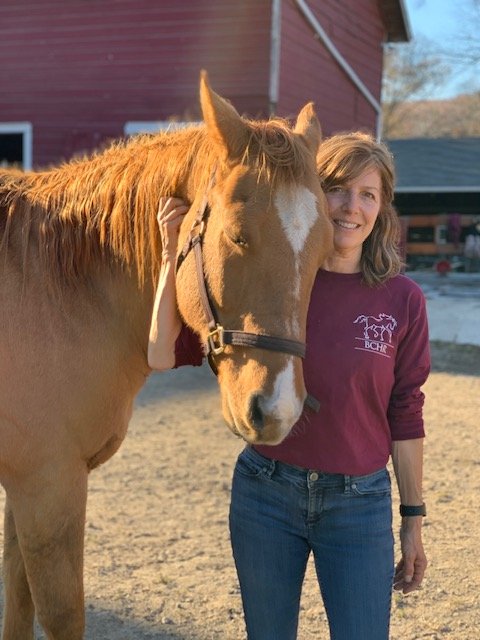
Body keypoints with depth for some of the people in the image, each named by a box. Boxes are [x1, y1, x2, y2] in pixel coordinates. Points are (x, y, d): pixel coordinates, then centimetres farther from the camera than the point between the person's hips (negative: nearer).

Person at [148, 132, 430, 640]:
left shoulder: (402, 300, -5)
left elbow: (405, 415, 1)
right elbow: (165, 354, -11)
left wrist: (413, 520, 4)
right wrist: (175, 255, -16)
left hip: (359, 502, -1)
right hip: (266, 491, 1)